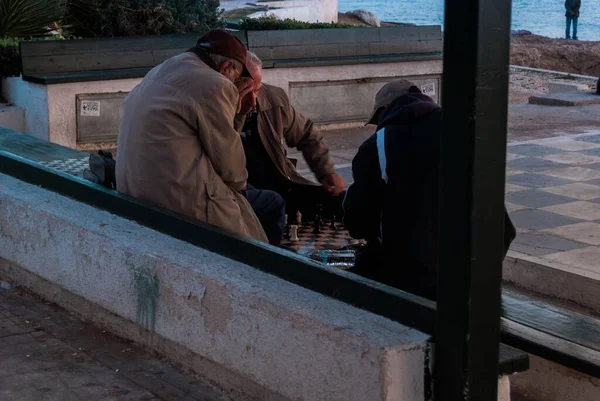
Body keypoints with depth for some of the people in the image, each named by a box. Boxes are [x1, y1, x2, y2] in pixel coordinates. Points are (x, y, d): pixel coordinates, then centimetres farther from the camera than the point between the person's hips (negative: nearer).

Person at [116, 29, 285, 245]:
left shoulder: (159, 73, 15)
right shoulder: (214, 85, -14)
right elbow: (227, 159, -8)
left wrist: (233, 103, 21)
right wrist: (240, 184, 10)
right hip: (181, 201, -10)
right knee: (272, 205, 7)